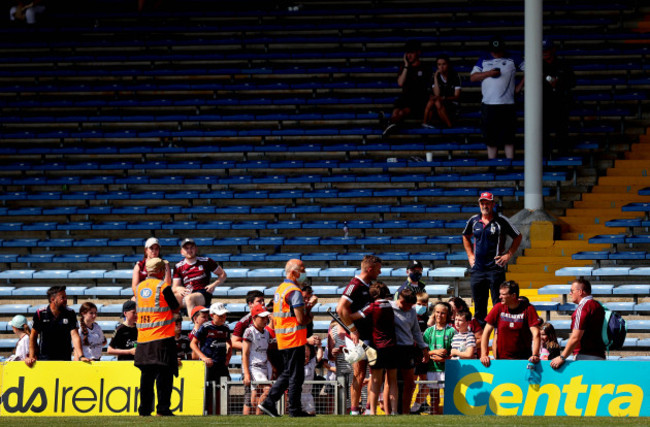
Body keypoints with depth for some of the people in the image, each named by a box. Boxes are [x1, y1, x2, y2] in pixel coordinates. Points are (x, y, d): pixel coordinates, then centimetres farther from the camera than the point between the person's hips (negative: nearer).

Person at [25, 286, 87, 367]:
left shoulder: (70, 313, -4)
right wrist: (32, 357, -3)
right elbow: (33, 336, 4)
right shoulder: (40, 314, -5)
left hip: (64, 358, 1)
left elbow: (75, 335, -11)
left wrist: (81, 356, -23)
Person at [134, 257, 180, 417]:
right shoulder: (162, 286, -8)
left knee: (147, 374, 9)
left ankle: (144, 409, 8)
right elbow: (175, 308, -2)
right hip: (163, 338, -5)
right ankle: (162, 408, -7)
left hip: (143, 340, 5)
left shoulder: (139, 287, 9)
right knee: (164, 373, -3)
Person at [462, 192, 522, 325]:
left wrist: (508, 255, -3)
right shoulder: (473, 221, 9)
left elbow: (518, 237, 3)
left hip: (495, 268, -5)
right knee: (479, 304, 9)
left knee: (498, 303, -5)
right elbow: (466, 237, 28)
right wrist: (470, 255, 17)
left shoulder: (501, 221, -4)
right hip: (477, 268, 5)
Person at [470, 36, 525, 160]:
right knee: (491, 137, 4)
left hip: (507, 104, -1)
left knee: (508, 138, -4)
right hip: (488, 104, 1)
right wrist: (489, 73, -9)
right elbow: (472, 77, 5)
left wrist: (520, 86, 1)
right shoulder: (483, 61, 12)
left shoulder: (512, 60, 8)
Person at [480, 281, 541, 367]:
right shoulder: (498, 308, 1)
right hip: (502, 359, 1)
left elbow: (535, 334, -9)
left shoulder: (528, 309, -5)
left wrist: (535, 355, -23)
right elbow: (486, 332, 5)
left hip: (523, 359, -1)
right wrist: (484, 355, -5)